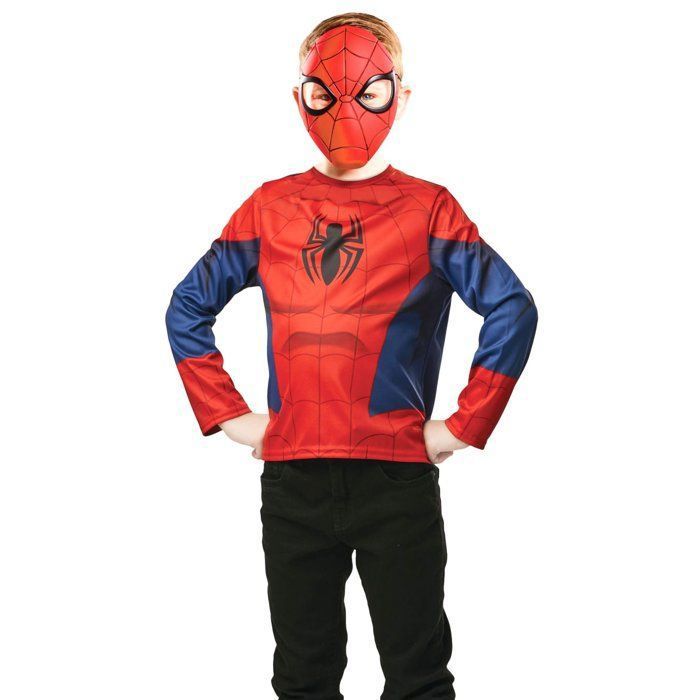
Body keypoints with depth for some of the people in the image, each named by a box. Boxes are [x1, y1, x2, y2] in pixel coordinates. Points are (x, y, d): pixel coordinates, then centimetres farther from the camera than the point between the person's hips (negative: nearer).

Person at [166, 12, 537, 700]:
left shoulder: (427, 209, 0)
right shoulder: (269, 207, 7)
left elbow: (513, 310, -6)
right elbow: (187, 307, 13)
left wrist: (464, 427, -8)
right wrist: (228, 414, 4)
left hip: (399, 476, -2)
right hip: (291, 479, 3)